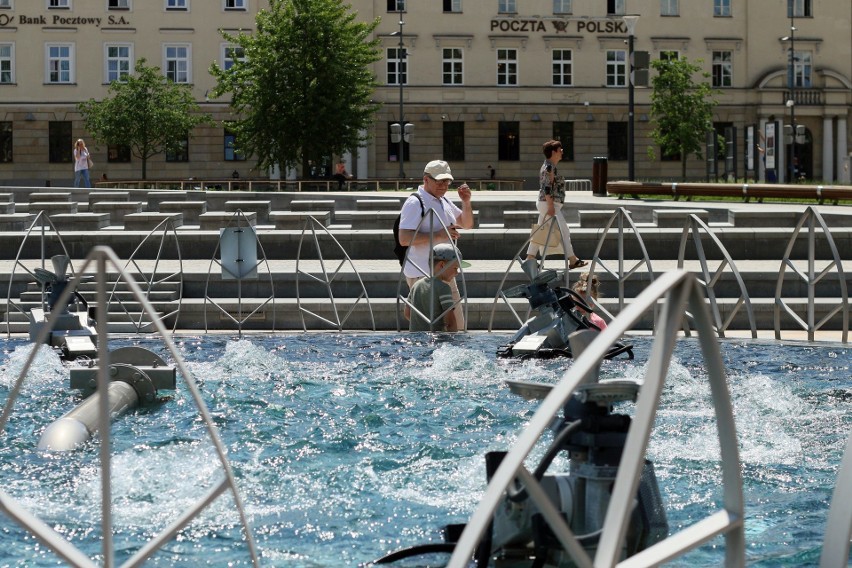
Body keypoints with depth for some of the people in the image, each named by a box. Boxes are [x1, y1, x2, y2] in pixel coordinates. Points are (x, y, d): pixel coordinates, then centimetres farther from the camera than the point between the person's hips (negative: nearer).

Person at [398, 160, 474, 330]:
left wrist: (466, 202, 6)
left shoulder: (444, 201, 14)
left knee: (456, 325, 13)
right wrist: (438, 235, -24)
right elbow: (404, 239, -22)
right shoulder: (415, 203, -13)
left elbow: (467, 224, 24)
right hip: (422, 275, -9)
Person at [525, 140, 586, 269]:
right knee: (563, 231, -6)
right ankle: (573, 260, -3)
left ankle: (529, 259, 11)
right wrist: (551, 206, -24)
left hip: (544, 204, 10)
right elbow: (547, 187, -22)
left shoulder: (548, 166, 16)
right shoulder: (549, 167, -15)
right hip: (548, 204, -10)